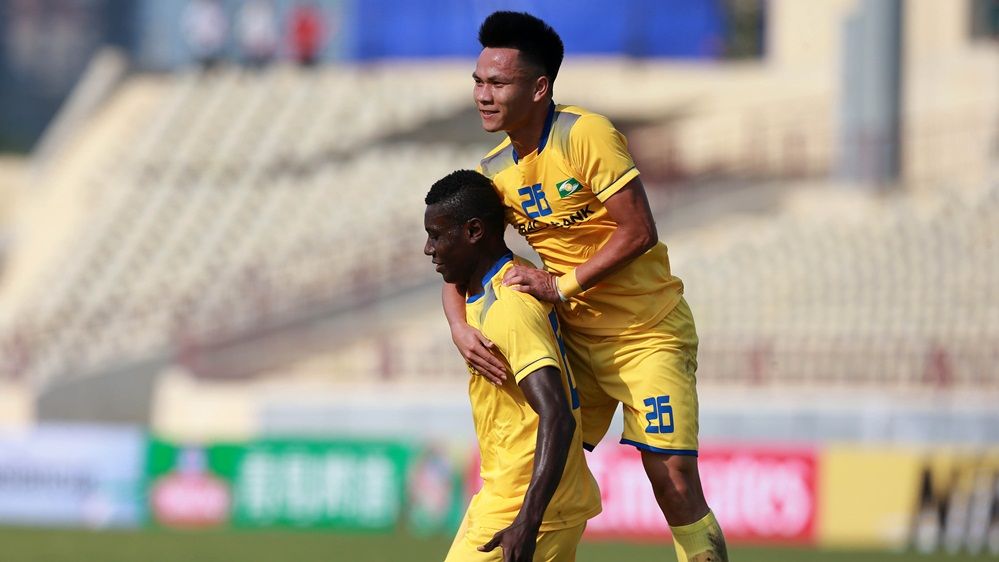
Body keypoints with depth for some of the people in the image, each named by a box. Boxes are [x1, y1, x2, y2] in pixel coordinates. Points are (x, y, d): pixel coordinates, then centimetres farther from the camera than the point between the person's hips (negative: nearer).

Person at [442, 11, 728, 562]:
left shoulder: (586, 135, -19)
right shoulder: (495, 171, 1)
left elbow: (639, 232, -22)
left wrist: (563, 285, -24)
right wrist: (460, 328, -16)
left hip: (646, 334, -6)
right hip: (574, 338, 6)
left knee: (675, 484, -12)